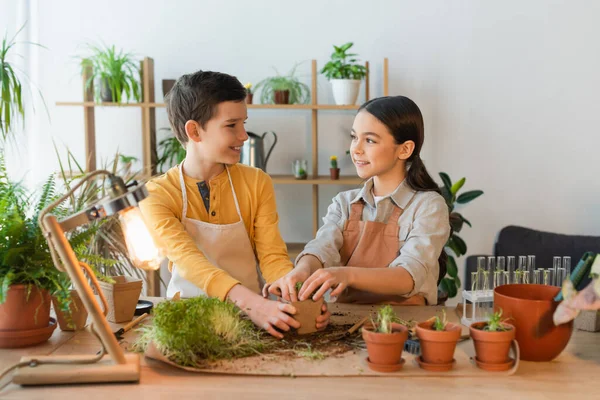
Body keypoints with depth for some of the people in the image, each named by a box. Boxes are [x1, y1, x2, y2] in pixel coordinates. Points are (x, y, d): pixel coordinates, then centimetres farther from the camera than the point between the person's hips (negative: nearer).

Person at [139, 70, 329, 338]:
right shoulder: (156, 195, -8)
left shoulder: (257, 183, 2)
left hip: (249, 315, 2)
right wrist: (250, 301, -40)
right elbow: (188, 260, -23)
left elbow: (273, 256, -6)